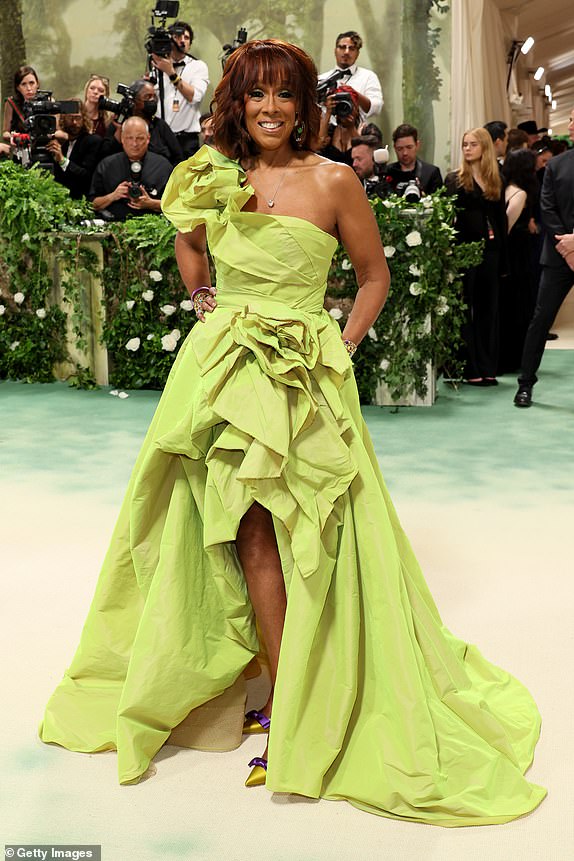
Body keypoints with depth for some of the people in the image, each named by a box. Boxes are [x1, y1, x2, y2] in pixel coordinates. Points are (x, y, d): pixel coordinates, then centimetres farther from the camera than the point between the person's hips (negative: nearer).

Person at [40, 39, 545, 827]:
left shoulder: (333, 182, -4)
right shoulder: (213, 177, 7)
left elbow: (375, 276, 5)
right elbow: (187, 241, 28)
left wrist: (344, 347, -3)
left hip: (299, 371, -4)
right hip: (221, 365, 4)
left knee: (260, 531, -7)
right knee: (250, 531, 3)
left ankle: (294, 710, 5)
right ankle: (285, 695, 17)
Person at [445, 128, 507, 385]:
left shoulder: (496, 181, 11)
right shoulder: (455, 179, 1)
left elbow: (501, 218, 13)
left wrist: (503, 253, 6)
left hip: (490, 250, 4)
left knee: (489, 308, 7)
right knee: (465, 309, 0)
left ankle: (488, 367, 13)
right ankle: (470, 367, 4)